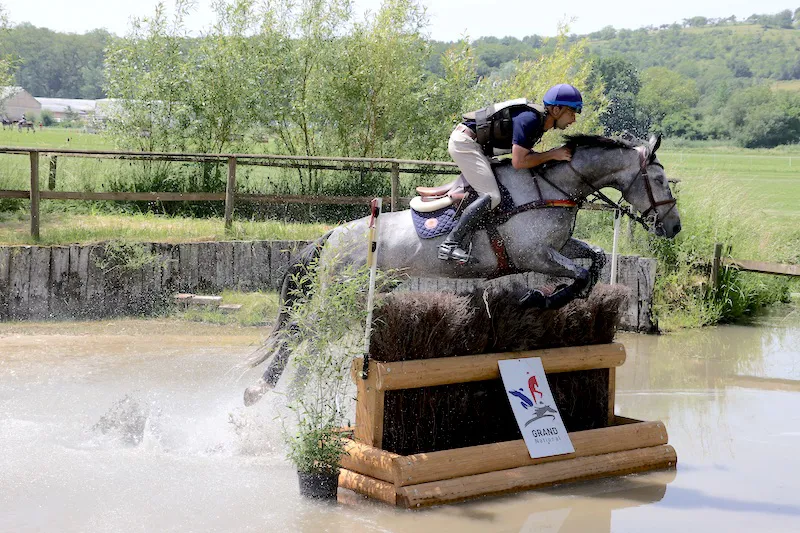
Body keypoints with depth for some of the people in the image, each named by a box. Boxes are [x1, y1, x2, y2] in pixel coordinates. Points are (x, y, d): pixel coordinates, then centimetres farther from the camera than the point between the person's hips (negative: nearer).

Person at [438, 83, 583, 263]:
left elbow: (524, 152, 14)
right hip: (464, 142, -11)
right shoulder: (529, 119, -22)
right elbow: (518, 162, -27)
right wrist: (553, 154, -20)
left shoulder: (539, 120, 7)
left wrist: (553, 156, 2)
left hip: (476, 145, 11)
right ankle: (451, 244, -20)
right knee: (491, 196, -19)